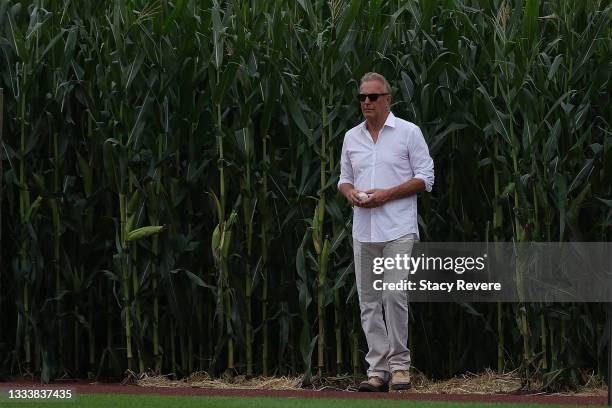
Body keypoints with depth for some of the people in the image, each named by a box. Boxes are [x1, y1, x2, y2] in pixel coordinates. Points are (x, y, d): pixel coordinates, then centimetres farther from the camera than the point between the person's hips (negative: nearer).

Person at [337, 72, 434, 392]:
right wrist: (350, 192, -4)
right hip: (363, 231, 5)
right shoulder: (351, 137, 13)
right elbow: (344, 178, 20)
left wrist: (387, 194, -14)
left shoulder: (408, 132, -2)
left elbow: (425, 178, -4)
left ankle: (399, 365, 0)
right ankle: (378, 369, 6)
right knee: (369, 301, 3)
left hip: (398, 230, -5)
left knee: (395, 296, -11)